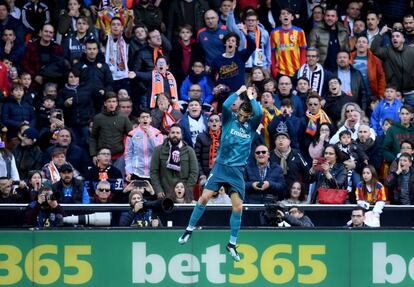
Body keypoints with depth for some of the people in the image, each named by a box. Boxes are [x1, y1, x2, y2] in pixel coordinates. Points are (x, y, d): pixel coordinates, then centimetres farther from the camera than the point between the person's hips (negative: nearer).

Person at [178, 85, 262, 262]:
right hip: (221, 166, -1)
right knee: (204, 197, -9)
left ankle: (232, 244, 6)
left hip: (237, 171, 1)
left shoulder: (251, 126, 4)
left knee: (238, 207, -6)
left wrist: (251, 96, -4)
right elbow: (225, 105, -17)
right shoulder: (229, 120, 2)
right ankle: (189, 229, 8)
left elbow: (259, 113, -15)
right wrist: (239, 92, -8)